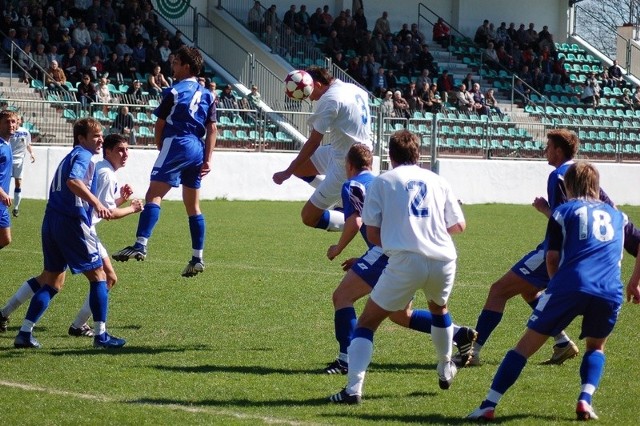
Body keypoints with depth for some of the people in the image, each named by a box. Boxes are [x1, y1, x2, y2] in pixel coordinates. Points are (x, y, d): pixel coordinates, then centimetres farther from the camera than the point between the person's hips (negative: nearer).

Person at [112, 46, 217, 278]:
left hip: (176, 145, -7)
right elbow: (212, 129, 10)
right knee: (193, 206, 13)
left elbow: (159, 125, 2)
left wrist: (161, 147, 17)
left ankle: (141, 244, -32)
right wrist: (207, 159, 8)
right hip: (197, 150, 7)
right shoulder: (207, 95, 14)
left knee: (154, 195, -15)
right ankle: (197, 258, 12)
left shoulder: (174, 92, -3)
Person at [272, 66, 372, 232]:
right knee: (299, 167, 16)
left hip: (345, 166, -9)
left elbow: (313, 143, -18)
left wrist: (287, 173, -11)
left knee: (309, 217, -3)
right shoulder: (354, 89, 4)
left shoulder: (329, 99, -19)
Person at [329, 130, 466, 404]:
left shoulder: (382, 181, 10)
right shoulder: (437, 181, 18)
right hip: (443, 260, 4)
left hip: (405, 261, -4)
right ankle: (445, 371, 49)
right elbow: (459, 226, 22)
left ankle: (353, 388, -11)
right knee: (438, 308, 36)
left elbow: (372, 234, 6)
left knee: (367, 322, 5)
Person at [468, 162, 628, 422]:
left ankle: (489, 406, 1)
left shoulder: (563, 212, 15)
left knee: (526, 345, 7)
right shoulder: (617, 216, 26)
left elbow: (552, 258, 11)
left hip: (570, 286, -2)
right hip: (610, 293, 3)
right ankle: (585, 401, 4)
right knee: (596, 346, 28)